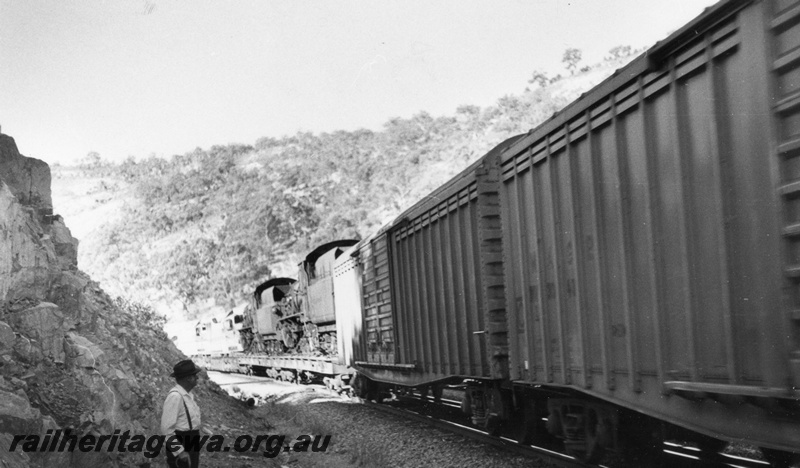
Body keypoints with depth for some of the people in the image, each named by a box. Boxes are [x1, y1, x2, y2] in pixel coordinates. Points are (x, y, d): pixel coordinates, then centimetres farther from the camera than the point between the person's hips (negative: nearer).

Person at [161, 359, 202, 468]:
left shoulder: (185, 394, 9)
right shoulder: (175, 396, -22)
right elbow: (166, 428, -22)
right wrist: (179, 452, -22)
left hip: (189, 445, 10)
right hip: (179, 447, -10)